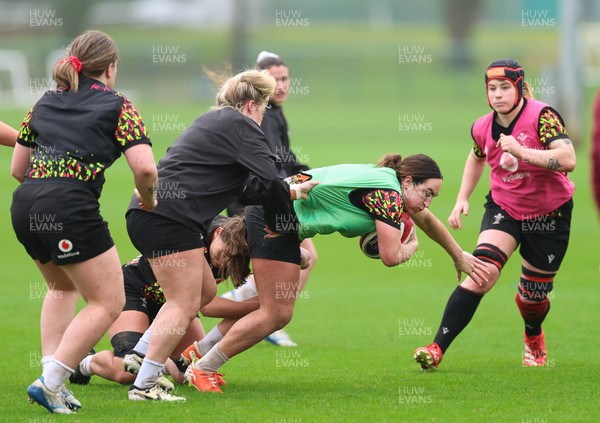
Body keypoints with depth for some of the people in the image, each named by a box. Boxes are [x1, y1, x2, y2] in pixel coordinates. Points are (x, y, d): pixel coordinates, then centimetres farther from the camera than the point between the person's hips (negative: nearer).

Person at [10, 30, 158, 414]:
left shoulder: (45, 103, 21)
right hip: (71, 208, -7)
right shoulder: (116, 105, 4)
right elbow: (145, 168, -9)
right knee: (108, 302, 3)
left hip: (25, 206, 7)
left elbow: (17, 168, 22)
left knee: (63, 287, 29)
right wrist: (148, 199, 10)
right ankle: (51, 383, -8)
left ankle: (51, 376, 15)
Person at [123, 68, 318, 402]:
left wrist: (292, 192, 30)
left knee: (204, 289, 19)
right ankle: (144, 386, -10)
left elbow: (243, 191, 28)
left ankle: (142, 353, 17)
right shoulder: (241, 126, -5)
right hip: (167, 218, -10)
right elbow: (270, 183, -14)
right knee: (185, 303, -8)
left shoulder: (214, 121, 25)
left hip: (147, 213, 10)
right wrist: (286, 225, 0)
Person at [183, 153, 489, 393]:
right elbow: (391, 256, -22)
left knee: (277, 311, 17)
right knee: (276, 315, -8)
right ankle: (201, 369, -3)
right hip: (276, 217, -10)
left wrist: (460, 257, 42)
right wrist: (411, 248, 2)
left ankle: (200, 352, 18)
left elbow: (426, 220, 32)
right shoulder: (388, 193, -16)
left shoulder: (386, 178, 13)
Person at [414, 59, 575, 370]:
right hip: (503, 208, 2)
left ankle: (534, 339, 45)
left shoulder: (541, 116, -21)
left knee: (534, 293, 9)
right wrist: (462, 199, 11)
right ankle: (438, 348, -26)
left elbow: (567, 160, -34)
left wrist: (521, 151, -41)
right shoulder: (482, 128, -4)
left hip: (549, 214, -2)